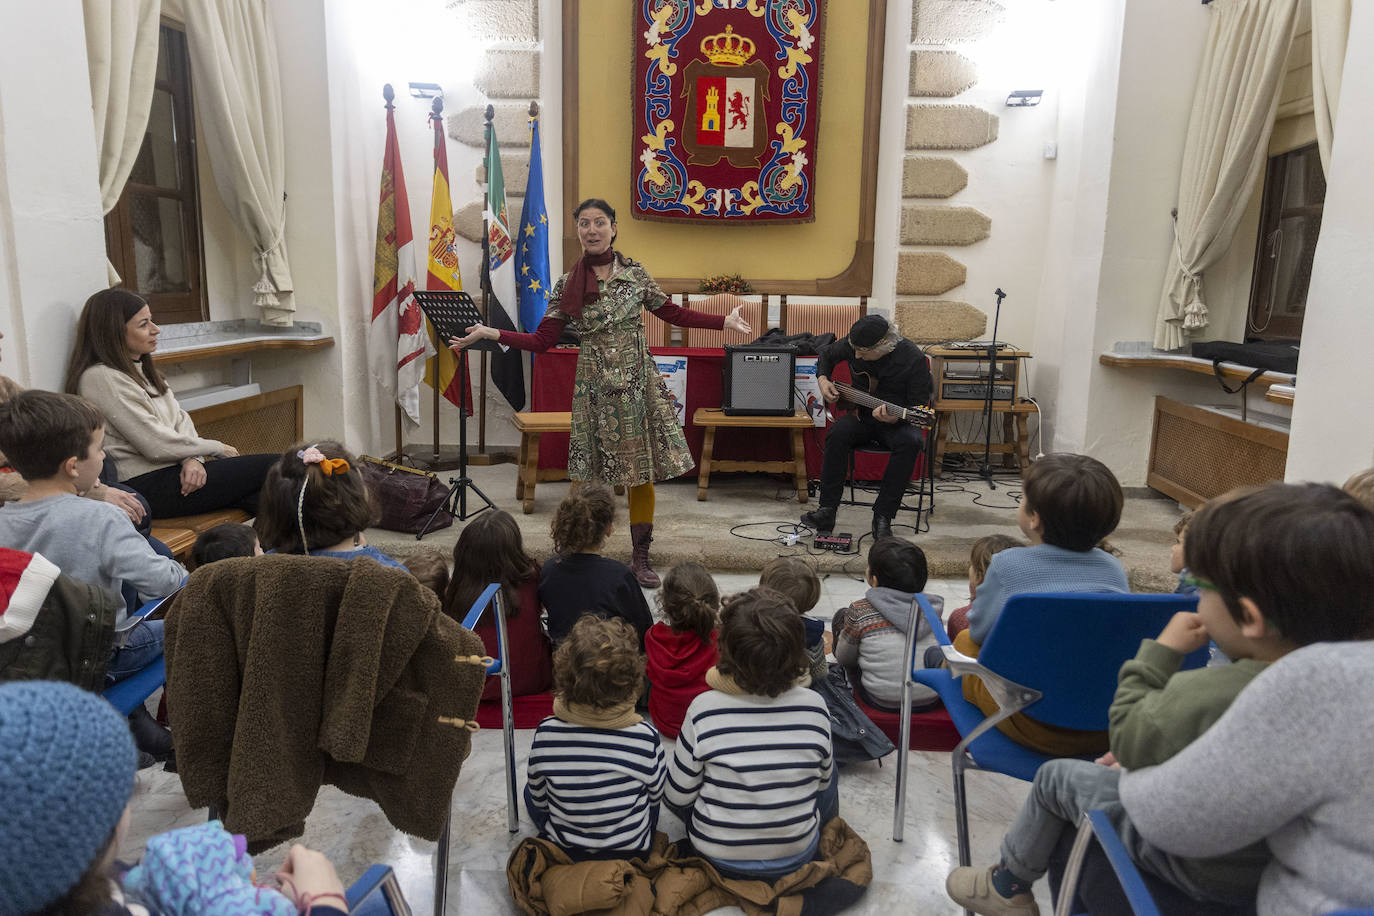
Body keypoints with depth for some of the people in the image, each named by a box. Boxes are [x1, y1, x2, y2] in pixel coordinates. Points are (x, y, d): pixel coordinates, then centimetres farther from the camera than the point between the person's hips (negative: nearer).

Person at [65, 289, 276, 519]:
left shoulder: (141, 369, 17)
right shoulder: (100, 378, -13)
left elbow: (180, 418, 13)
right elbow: (157, 445, -17)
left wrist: (194, 459, -7)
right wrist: (217, 448, -5)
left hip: (173, 470, 9)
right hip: (146, 486, -9)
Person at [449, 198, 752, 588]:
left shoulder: (635, 274, 4)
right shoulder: (567, 285, 3)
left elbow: (673, 313, 13)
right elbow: (542, 340, 2)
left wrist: (724, 321, 8)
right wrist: (490, 334, -8)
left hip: (639, 385, 1)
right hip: (595, 388, -1)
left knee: (643, 471, 3)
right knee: (590, 475, -2)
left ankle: (641, 557, 15)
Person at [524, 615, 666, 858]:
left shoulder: (546, 733, -25)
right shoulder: (646, 737, -26)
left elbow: (539, 800, -9)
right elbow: (656, 795, -7)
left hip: (564, 849, 0)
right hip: (631, 852, 1)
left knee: (529, 791, 28)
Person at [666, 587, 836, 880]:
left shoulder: (705, 708, -23)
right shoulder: (814, 706, -18)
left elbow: (677, 796, -12)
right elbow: (823, 781, 0)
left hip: (718, 857, -1)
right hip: (795, 859, 1)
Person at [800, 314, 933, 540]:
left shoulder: (913, 358, -18)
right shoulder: (853, 344, -7)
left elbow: (919, 405, -12)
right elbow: (826, 355, 16)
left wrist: (895, 417, -33)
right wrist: (822, 379, -3)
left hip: (897, 421, -2)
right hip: (860, 415, 2)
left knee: (910, 442, -35)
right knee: (837, 433, -30)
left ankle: (882, 516, -26)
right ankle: (827, 510, -25)